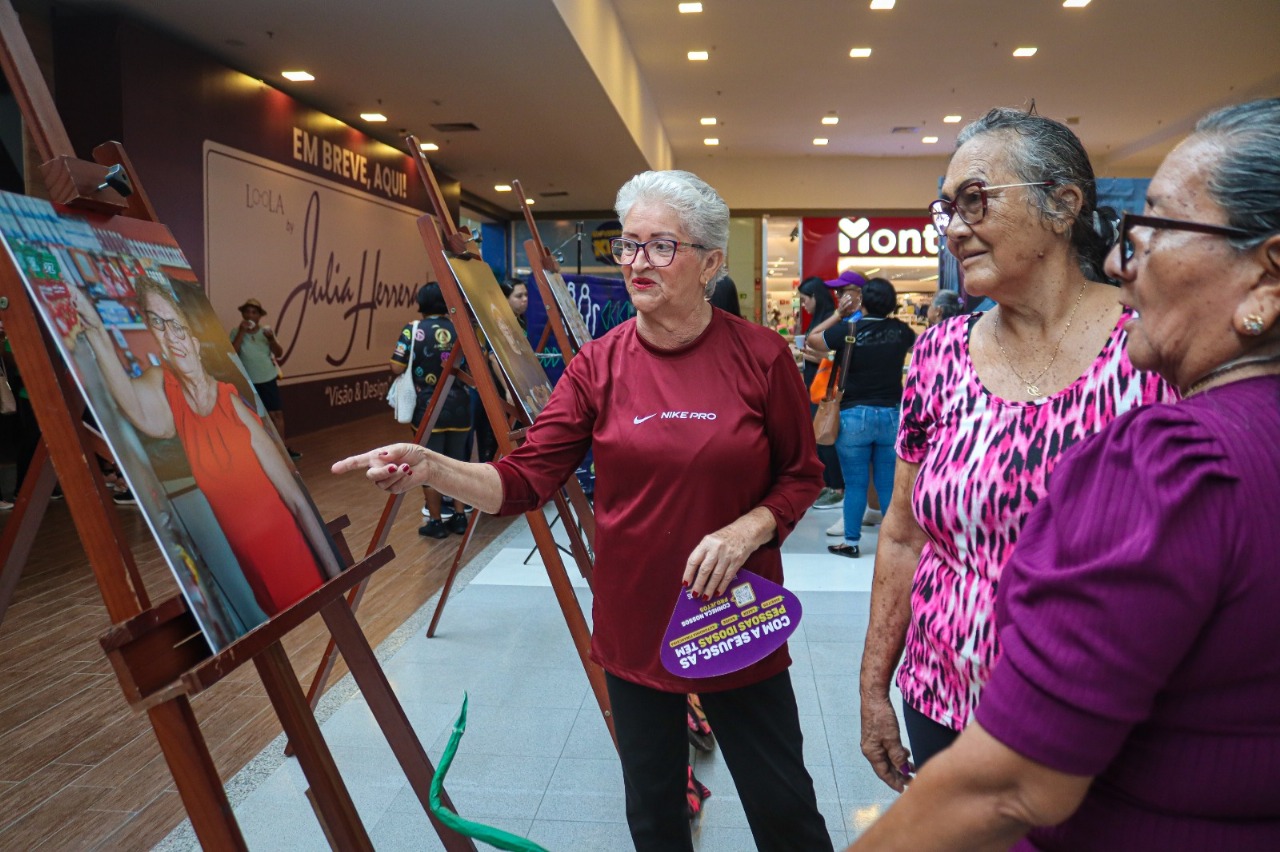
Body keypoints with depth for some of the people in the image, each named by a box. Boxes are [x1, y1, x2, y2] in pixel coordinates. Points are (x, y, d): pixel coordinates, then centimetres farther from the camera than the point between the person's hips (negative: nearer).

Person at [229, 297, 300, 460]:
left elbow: (279, 354, -2)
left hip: (268, 379, 2)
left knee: (277, 413, 4)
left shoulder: (266, 330, 2)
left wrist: (271, 339, -20)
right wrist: (241, 332, -22)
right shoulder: (237, 332, -5)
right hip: (247, 382, -2)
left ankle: (281, 448, 13)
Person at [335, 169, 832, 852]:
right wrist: (433, 468, -26)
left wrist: (747, 529, -18)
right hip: (634, 623, 2)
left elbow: (802, 476, 0)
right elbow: (524, 481, -10)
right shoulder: (598, 365, -5)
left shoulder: (760, 356, -9)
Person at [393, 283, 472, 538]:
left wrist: (415, 363, 8)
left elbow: (397, 368, -12)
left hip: (428, 410, -3)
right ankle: (459, 517, 18)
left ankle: (435, 522, 11)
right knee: (457, 462, 14)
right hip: (459, 408, 4)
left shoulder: (414, 330, -8)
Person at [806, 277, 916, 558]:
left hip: (854, 416, -2)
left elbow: (813, 337, 5)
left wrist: (839, 314, 11)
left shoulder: (848, 330, -10)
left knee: (855, 484, 6)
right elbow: (915, 346, 24)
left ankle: (851, 542, 13)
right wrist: (890, 314, 24)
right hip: (892, 415, 3)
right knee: (889, 485, 9)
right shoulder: (900, 331, 0)